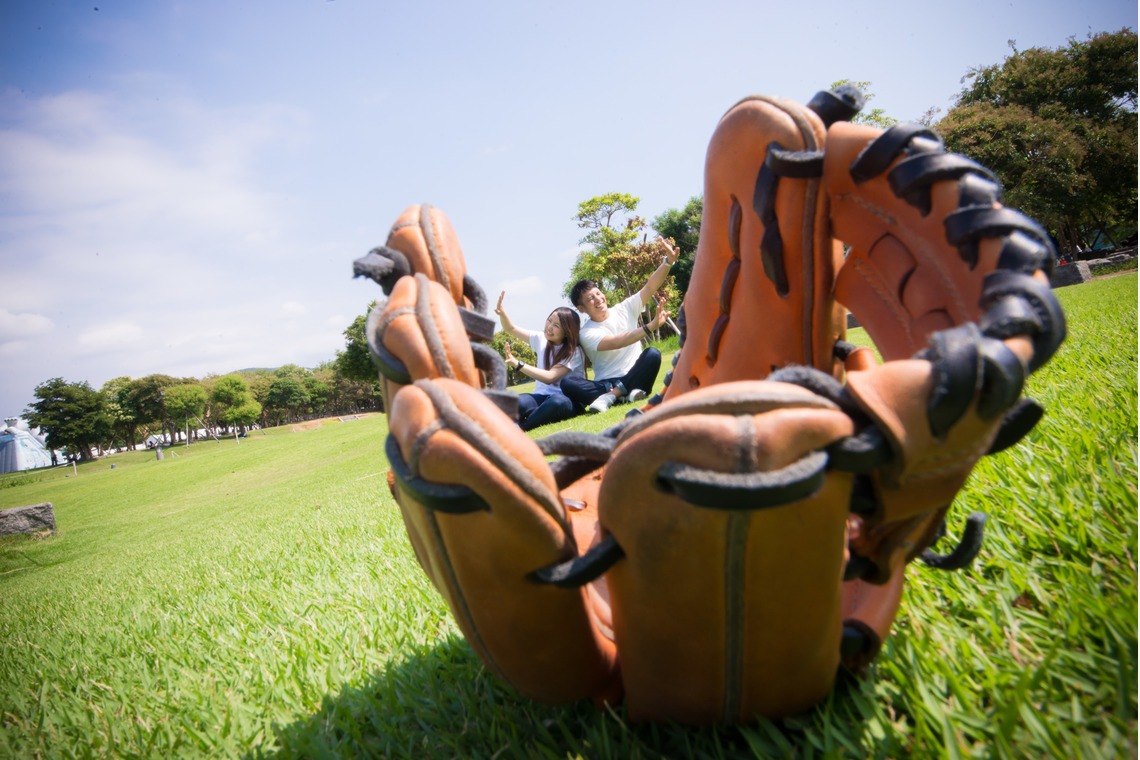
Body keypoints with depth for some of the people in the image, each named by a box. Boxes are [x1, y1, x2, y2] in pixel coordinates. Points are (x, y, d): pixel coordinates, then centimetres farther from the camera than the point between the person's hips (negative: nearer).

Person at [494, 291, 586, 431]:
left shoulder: (574, 352, -9)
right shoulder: (541, 339, 8)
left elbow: (549, 377, -21)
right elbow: (511, 328, 11)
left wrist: (518, 365, -29)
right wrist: (502, 312, -11)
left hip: (568, 399, -3)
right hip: (542, 397, 3)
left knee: (558, 402, -43)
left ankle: (518, 428, -32)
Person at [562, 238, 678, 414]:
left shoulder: (625, 309, 7)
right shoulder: (587, 333, -5)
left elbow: (650, 287, -3)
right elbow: (616, 343, -23)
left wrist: (669, 261, -21)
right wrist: (650, 326, -35)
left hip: (634, 378, 2)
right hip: (605, 383, -2)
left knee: (652, 354, -30)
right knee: (567, 382, -29)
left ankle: (611, 396, -28)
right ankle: (626, 394, -35)